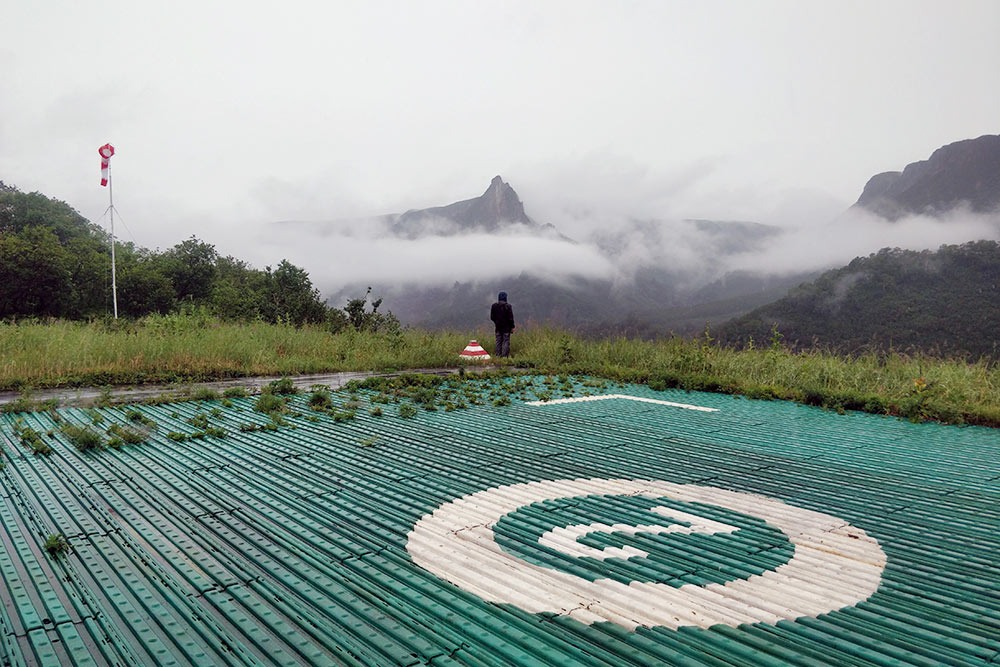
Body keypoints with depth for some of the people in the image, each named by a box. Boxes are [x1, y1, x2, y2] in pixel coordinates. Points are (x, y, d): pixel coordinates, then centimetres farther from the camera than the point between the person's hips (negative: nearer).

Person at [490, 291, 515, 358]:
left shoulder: (494, 306, 0)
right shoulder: (508, 306, -12)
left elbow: (492, 317, 7)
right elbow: (510, 318, -10)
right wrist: (512, 327, -1)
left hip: (498, 327, 4)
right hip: (506, 327, -4)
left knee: (498, 341, 11)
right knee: (506, 341, 1)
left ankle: (498, 354, 12)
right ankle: (505, 355, -3)